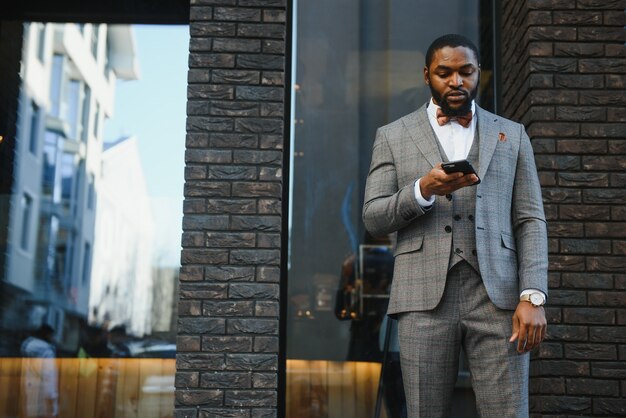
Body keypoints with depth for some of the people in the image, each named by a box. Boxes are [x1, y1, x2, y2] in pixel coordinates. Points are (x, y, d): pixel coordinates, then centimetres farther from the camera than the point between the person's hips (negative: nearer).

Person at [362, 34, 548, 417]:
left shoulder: (511, 135, 14)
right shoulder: (393, 136, 12)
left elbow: (530, 220, 8)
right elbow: (373, 218, 6)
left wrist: (533, 297, -5)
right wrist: (423, 190, -13)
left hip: (498, 297, 1)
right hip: (424, 298, 0)